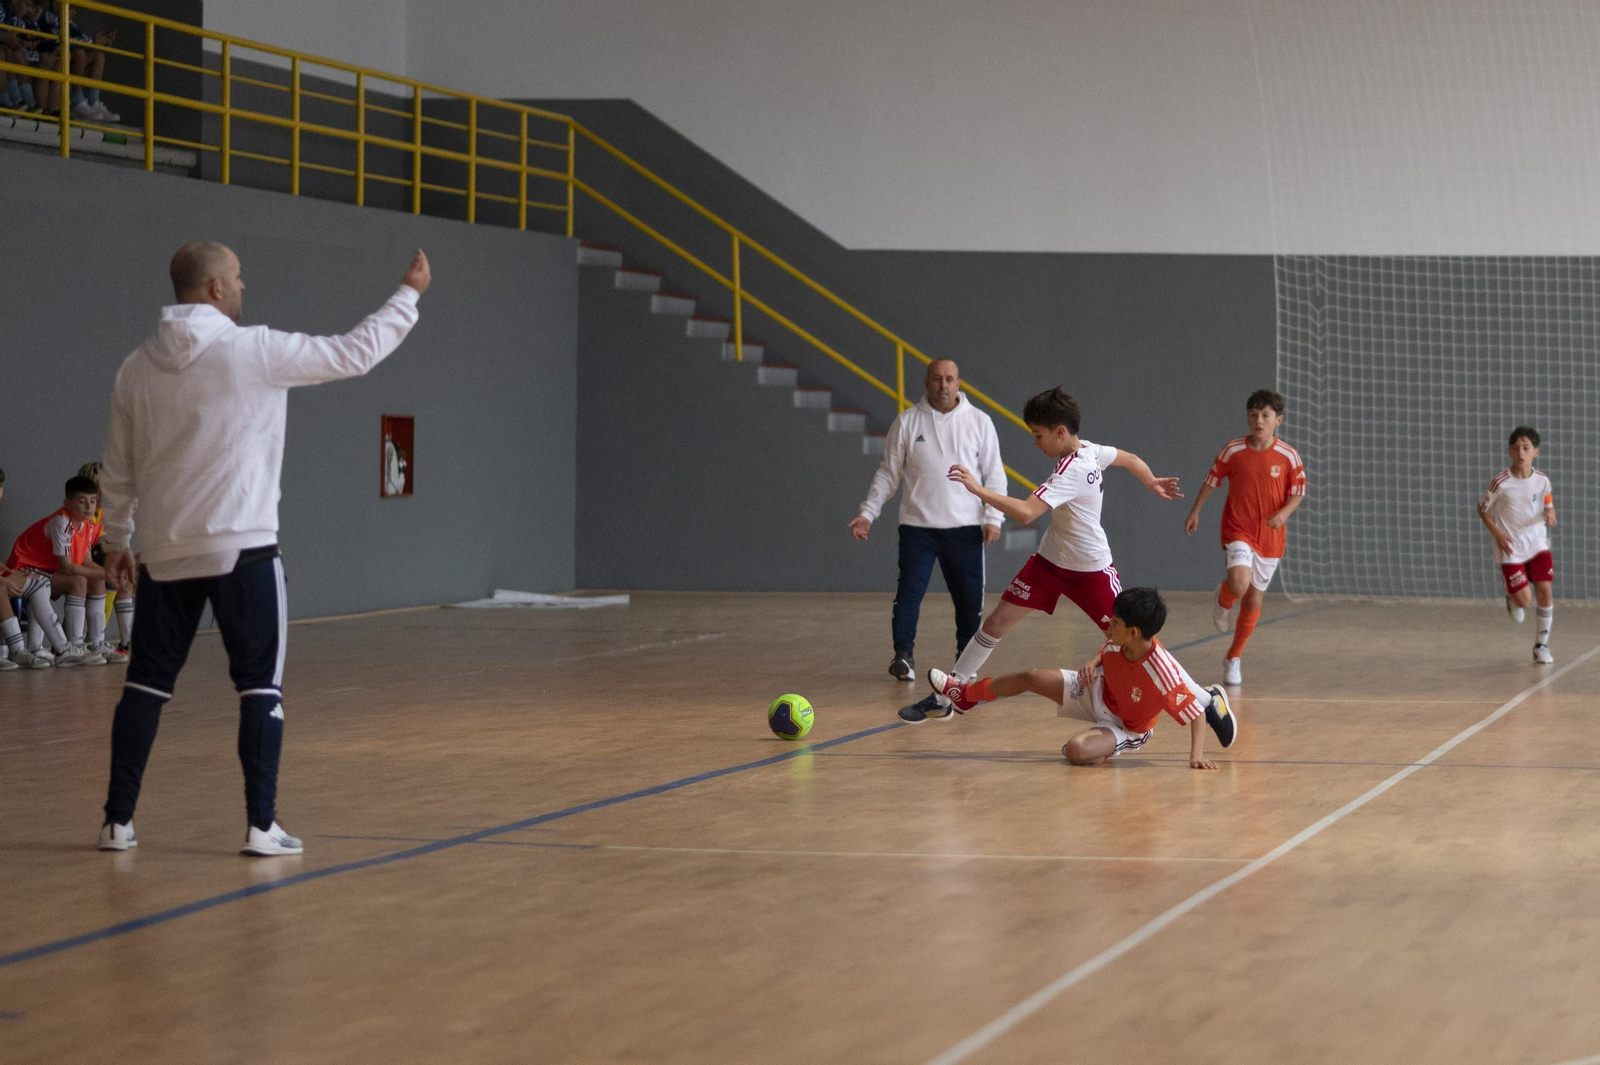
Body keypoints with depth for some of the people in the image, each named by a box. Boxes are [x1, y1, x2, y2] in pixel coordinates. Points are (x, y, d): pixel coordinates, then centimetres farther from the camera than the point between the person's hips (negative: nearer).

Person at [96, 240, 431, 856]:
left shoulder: (137, 368, 6)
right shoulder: (253, 351, -9)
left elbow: (117, 470, 13)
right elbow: (356, 353, -1)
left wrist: (116, 539, 27)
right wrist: (411, 294, 11)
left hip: (165, 554, 5)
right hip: (240, 549, -5)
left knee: (147, 683, 10)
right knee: (261, 685, 2)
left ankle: (118, 821, 11)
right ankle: (261, 825, -3)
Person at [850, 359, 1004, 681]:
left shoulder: (979, 422, 4)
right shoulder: (906, 422, 4)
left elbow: (994, 474, 6)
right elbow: (887, 473, 8)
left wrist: (993, 518, -4)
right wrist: (868, 513, 1)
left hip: (966, 527, 0)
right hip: (917, 525, 0)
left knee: (970, 598, 3)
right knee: (909, 591, -8)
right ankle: (903, 655, -2)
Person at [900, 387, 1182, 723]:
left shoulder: (1072, 471, -28)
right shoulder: (1090, 450, -4)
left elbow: (1025, 512, -41)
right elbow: (1130, 458, 15)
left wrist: (977, 488, -43)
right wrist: (1152, 483, 33)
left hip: (1091, 570, -8)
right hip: (1051, 560, 8)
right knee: (996, 622, 1)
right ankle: (943, 700, 4)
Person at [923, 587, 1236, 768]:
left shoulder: (1163, 672, -39)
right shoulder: (1119, 644, -19)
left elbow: (1197, 714, -34)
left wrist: (1197, 755, -43)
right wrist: (1092, 664, -12)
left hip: (1125, 728, -6)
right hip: (1099, 693, 6)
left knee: (1076, 751, -35)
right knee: (1032, 678, 1)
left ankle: (1106, 749, 3)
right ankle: (965, 695, 24)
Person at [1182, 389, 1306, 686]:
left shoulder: (1289, 456, -7)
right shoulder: (1233, 450, -7)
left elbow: (1297, 493, 0)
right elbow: (1212, 480, 7)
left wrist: (1284, 513, -19)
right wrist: (1195, 511, 8)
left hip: (1270, 536, 2)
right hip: (1238, 530, -2)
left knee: (1254, 599, 9)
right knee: (1240, 584, -27)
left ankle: (1234, 657, 27)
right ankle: (1223, 599, 11)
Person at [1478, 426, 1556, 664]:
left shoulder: (1542, 481, -5)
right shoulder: (1501, 482, -14)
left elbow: (1549, 508, 9)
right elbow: (1482, 509, -2)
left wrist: (1550, 516, -15)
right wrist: (1497, 533, -14)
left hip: (1537, 544, 3)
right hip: (1510, 549, -3)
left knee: (1545, 593, -6)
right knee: (1524, 600, -7)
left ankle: (1541, 645, 10)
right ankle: (1511, 598, 32)